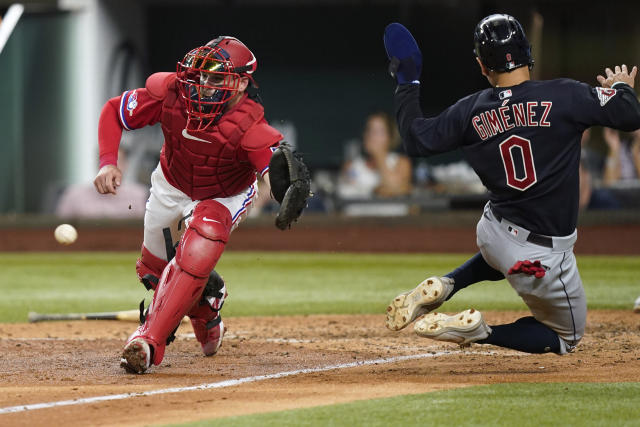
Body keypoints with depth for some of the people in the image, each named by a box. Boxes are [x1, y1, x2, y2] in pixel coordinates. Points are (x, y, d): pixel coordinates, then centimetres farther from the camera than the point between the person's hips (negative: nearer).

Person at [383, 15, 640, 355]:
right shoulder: (564, 97, -16)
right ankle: (478, 331, -7)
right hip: (542, 258, -5)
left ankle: (443, 287, 16)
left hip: (491, 233, 5)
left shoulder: (471, 111, -4)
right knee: (567, 337, 16)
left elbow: (415, 139, 5)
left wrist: (407, 82, 18)